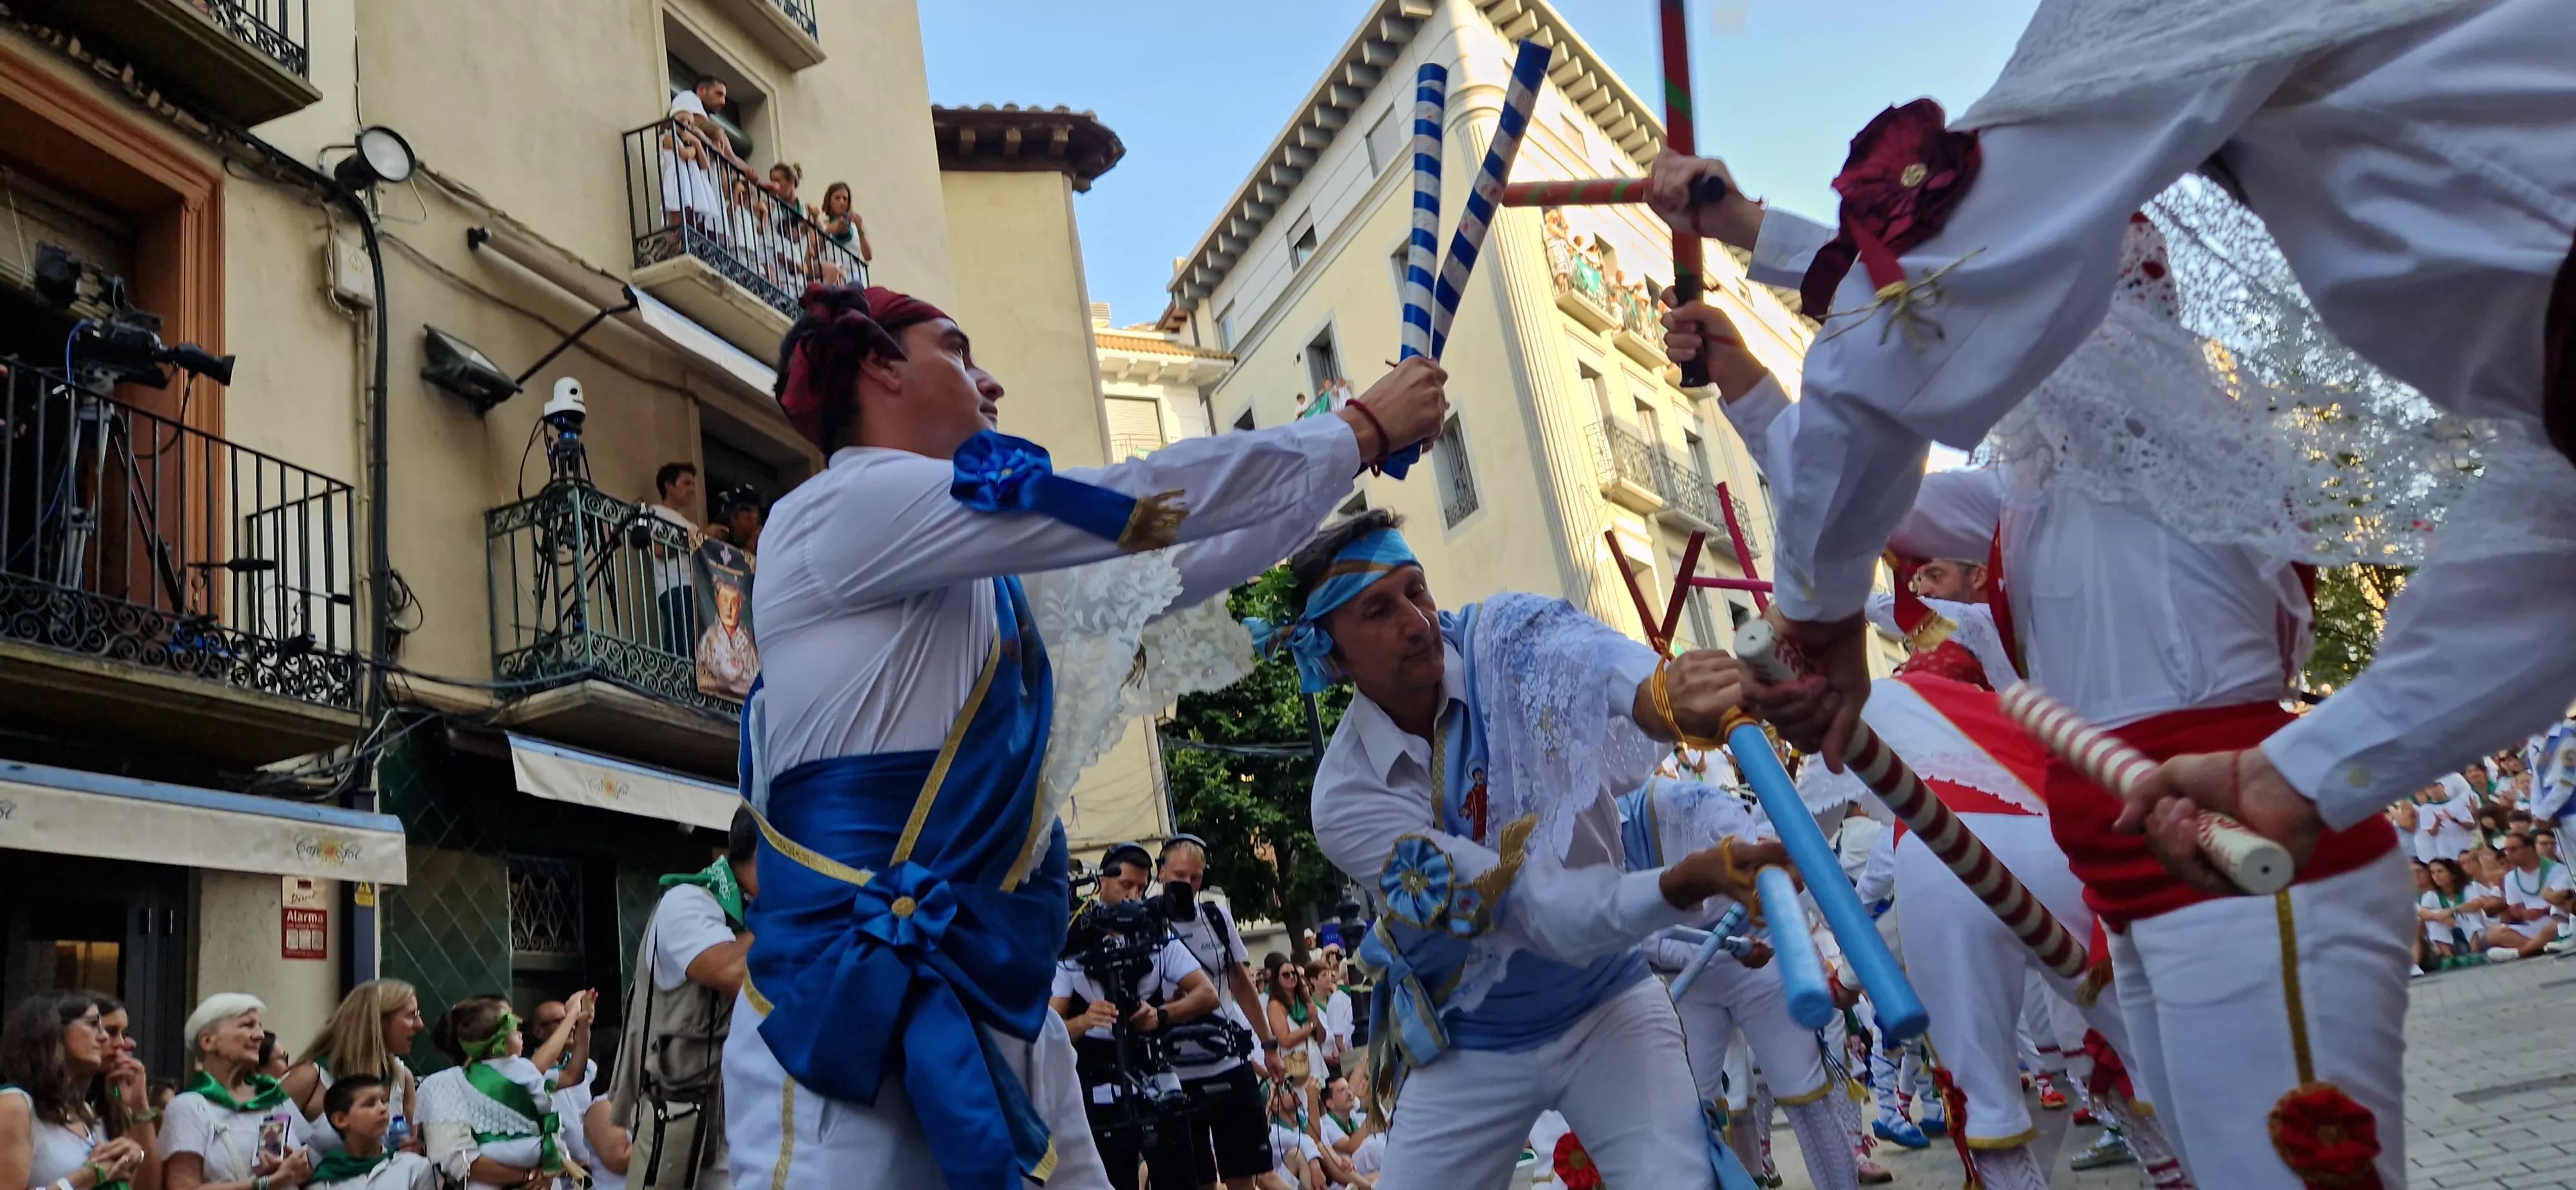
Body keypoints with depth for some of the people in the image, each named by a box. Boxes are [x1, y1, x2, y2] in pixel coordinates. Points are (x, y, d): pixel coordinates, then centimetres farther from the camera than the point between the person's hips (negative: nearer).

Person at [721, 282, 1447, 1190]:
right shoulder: (842, 508, -9)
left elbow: (1159, 570, 23)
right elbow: (1128, 506, -11)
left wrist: (1348, 474, 22)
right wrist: (1360, 433, -2)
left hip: (999, 1004, 9)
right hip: (853, 1003, -9)